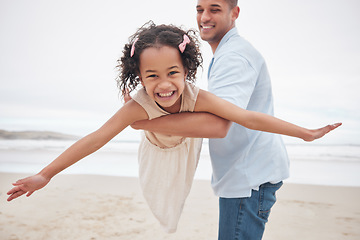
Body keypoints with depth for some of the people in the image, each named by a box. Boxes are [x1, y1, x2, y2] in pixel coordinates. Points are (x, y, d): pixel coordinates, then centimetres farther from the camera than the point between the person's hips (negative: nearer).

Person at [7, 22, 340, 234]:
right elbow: (96, 138, -38)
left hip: (188, 164, 1)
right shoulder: (138, 107, -39)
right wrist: (45, 175, -38)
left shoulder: (197, 98, -39)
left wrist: (306, 133, -37)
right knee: (164, 219, 12)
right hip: (158, 169, -1)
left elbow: (249, 118, -40)